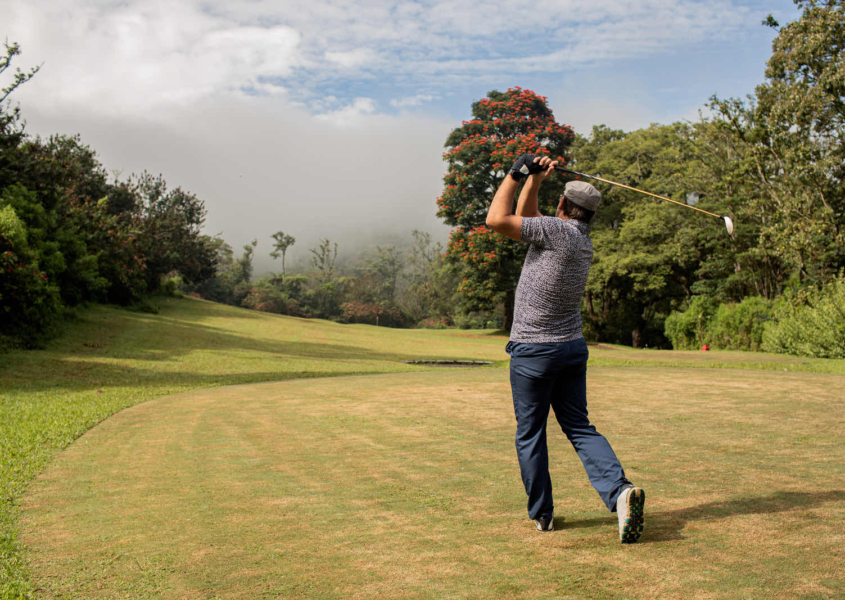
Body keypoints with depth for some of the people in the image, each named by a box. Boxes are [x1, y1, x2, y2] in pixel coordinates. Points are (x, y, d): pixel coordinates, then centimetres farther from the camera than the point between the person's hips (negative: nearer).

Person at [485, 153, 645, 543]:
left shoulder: (559, 230, -17)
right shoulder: (583, 241, 8)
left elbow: (497, 220, -18)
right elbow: (524, 219, 18)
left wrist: (516, 173, -7)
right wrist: (534, 178, 11)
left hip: (532, 351, -7)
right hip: (572, 347, 7)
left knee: (530, 434, 8)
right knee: (579, 427, 9)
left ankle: (541, 514, 16)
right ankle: (620, 491, -12)